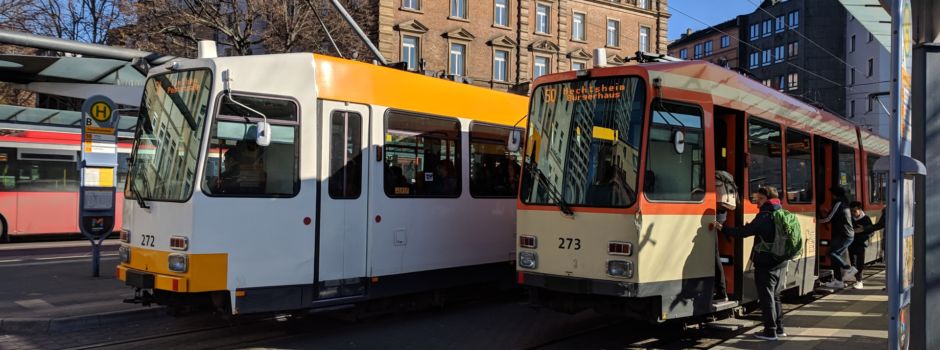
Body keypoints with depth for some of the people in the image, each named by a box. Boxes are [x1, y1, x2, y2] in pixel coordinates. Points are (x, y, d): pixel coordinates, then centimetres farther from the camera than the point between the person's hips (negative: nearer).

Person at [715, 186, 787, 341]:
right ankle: (779, 328, 24)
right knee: (775, 296, 18)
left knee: (766, 297, 0)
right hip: (781, 262, 8)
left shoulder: (765, 215, -15)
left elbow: (744, 232, -17)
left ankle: (770, 331, 3)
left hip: (766, 264, -8)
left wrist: (723, 228, -10)